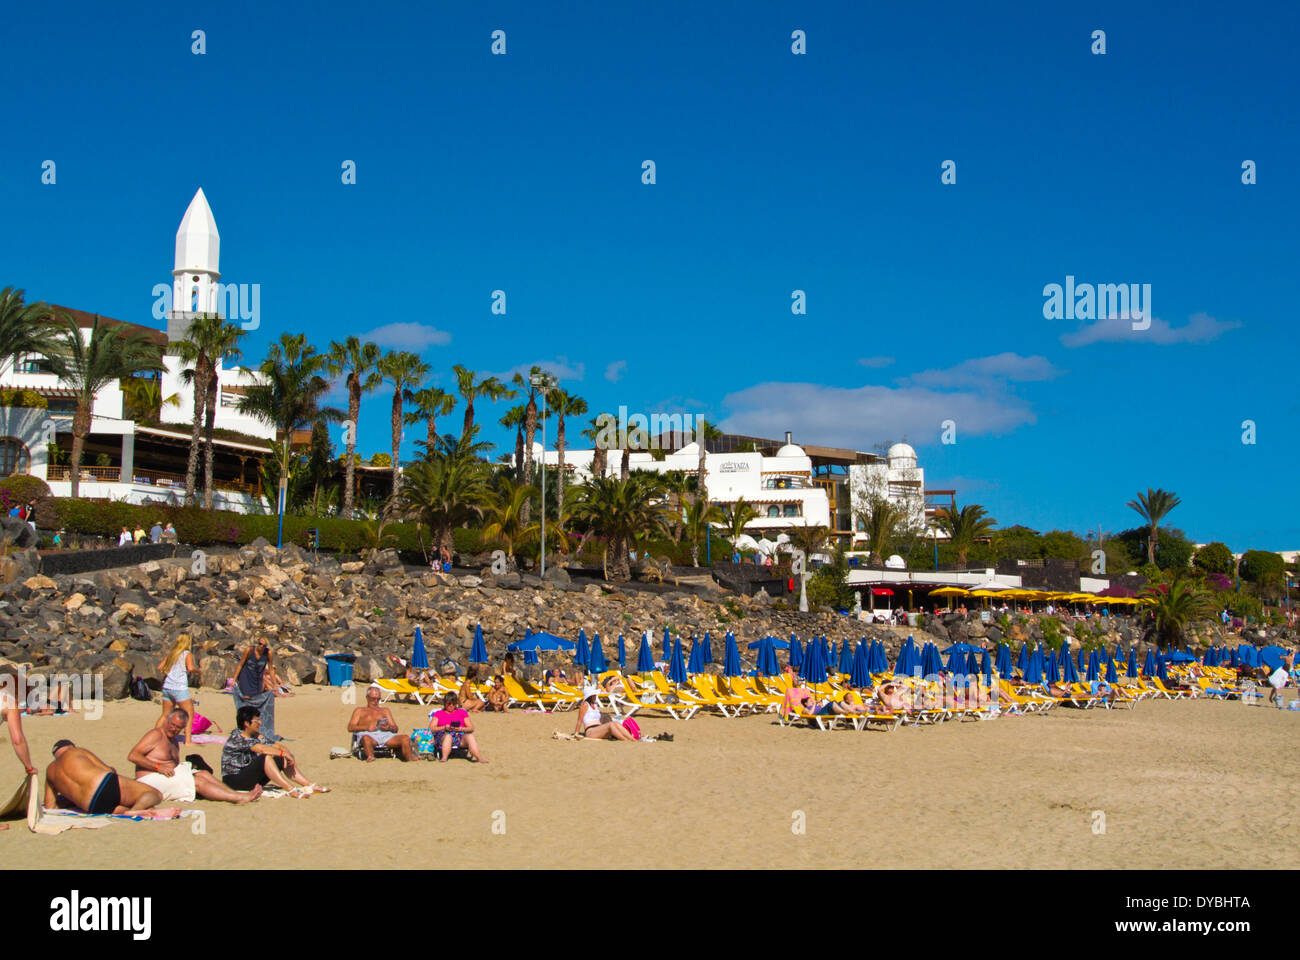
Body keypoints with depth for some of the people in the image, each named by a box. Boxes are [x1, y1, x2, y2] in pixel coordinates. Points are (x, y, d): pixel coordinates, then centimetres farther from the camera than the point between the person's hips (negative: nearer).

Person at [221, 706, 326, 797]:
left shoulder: (256, 736, 9)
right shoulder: (236, 738, -18)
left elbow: (277, 746, 4)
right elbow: (261, 749, -29)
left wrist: (287, 754, -16)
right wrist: (283, 753, -27)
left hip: (252, 778, 9)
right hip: (234, 781, -9)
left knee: (283, 760, -5)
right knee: (266, 758, -32)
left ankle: (310, 785, -10)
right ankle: (291, 790, -38)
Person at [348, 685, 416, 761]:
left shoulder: (385, 710, 33)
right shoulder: (360, 710, 25)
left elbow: (395, 729, 23)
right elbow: (350, 728, 10)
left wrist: (389, 727, -3)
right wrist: (367, 727, -8)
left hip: (385, 734, 2)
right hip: (368, 734, -2)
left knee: (405, 738, -28)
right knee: (366, 739, -42)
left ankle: (409, 758, -45)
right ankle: (370, 756, -59)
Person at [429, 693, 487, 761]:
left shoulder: (462, 712, 24)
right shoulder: (438, 713, 20)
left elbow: (471, 728, 15)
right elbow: (431, 728, 7)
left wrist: (461, 729, -7)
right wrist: (444, 728, -11)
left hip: (461, 736, 1)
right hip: (443, 736, -1)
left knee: (470, 736, -32)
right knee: (448, 736, -38)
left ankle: (478, 757, -49)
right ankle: (444, 758, -54)